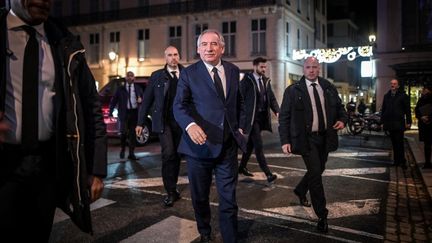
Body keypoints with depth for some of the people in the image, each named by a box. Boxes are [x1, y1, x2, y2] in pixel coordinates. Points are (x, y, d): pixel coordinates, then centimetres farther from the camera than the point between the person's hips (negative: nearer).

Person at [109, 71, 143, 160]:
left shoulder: (138, 88, 12)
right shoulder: (121, 89, 9)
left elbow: (143, 98, 14)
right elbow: (113, 101, 7)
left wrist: (140, 100, -11)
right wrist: (111, 112, -2)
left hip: (135, 112, 1)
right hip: (124, 113, -1)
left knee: (133, 134, 2)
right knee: (123, 132, -7)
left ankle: (131, 153, 10)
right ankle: (122, 149, 20)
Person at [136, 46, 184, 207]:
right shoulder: (157, 76, 4)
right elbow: (147, 100, 6)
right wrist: (140, 122, 4)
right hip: (164, 121, -2)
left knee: (177, 155, 10)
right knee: (168, 154, -13)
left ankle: (173, 187, 27)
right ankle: (171, 192, -2)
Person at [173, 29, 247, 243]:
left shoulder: (233, 71, 8)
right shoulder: (189, 73, -3)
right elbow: (179, 105, -12)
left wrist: (240, 126, 10)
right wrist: (190, 125, -31)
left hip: (228, 145, 2)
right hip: (200, 144, -1)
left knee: (229, 200, 6)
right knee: (200, 197, 16)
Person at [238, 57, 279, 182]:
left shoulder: (266, 81, 11)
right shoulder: (246, 81, -8)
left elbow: (272, 98, 9)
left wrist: (277, 111, -7)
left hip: (262, 117, 7)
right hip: (251, 118, -7)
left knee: (251, 144, 16)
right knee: (258, 145, -7)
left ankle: (242, 167, 31)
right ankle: (268, 173, -6)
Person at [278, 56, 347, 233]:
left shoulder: (329, 87, 6)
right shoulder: (293, 90, -5)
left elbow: (339, 107, 16)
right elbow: (284, 117, -6)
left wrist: (342, 120, -6)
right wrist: (285, 141, -13)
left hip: (325, 138, 5)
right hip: (306, 139, -5)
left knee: (318, 171, 18)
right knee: (315, 174, -6)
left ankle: (300, 190, 47)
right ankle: (322, 216, 6)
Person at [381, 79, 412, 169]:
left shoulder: (403, 95, 1)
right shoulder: (386, 96, 13)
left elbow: (408, 110, -2)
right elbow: (383, 110, 13)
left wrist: (408, 122, -8)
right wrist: (382, 122, 8)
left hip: (399, 123, -4)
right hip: (390, 123, 4)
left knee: (399, 143, -6)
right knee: (394, 143, 8)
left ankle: (402, 161, 0)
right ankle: (396, 160, 14)